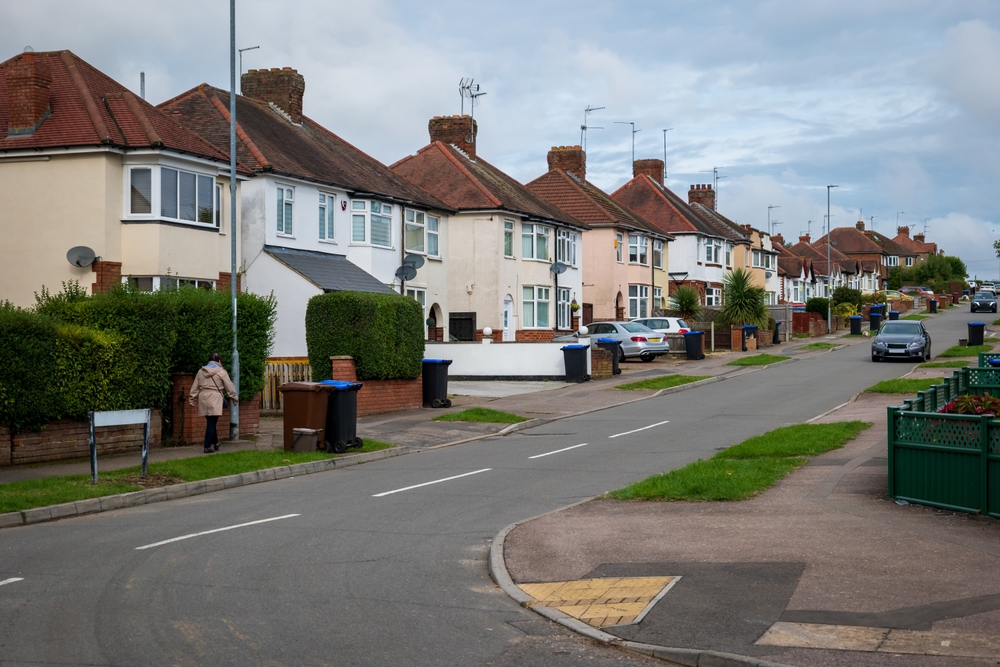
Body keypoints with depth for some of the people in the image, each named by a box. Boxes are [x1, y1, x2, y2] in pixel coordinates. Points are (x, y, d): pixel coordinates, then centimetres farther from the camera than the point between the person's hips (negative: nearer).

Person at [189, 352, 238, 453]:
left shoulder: (201, 371, 13)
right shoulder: (221, 372, 0)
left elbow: (195, 387, 15)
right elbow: (229, 387, 2)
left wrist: (192, 399, 19)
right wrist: (234, 398, 12)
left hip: (203, 399, 5)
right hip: (215, 399, -5)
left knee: (211, 422, 14)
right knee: (212, 423, -3)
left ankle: (215, 443, 22)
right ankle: (207, 447, -6)